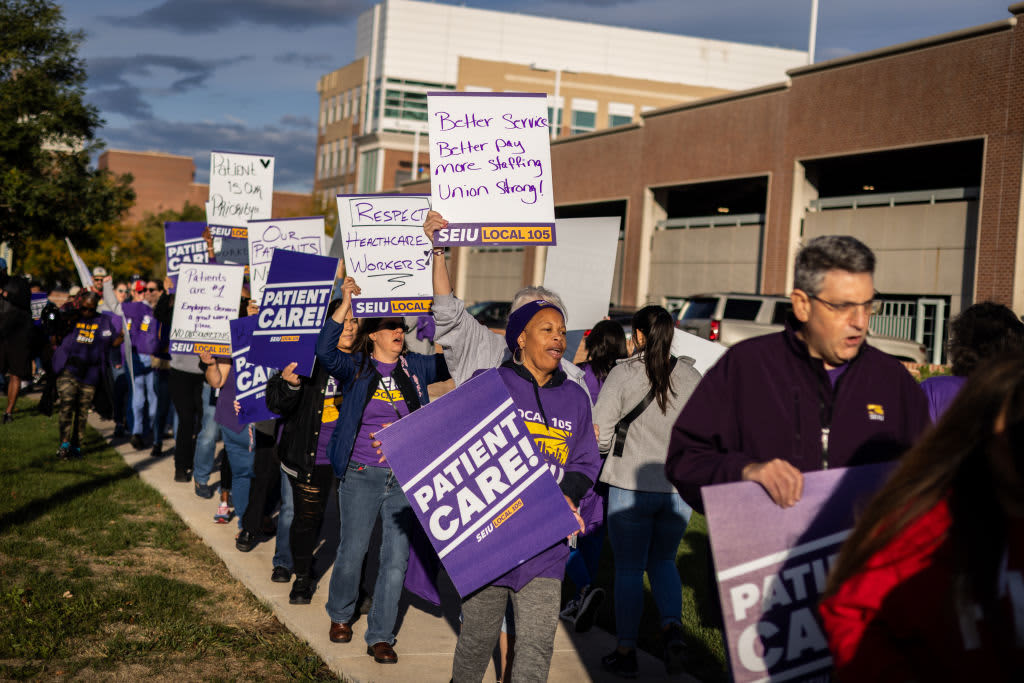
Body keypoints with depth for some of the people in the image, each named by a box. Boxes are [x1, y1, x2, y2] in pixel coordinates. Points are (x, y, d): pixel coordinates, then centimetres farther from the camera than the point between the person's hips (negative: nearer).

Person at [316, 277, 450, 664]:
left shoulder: (414, 367, 6)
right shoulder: (355, 368, -3)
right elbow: (325, 351, -21)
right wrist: (345, 304, -29)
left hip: (406, 476, 2)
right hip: (361, 475, -2)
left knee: (397, 559, 2)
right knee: (352, 552, 8)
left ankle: (380, 636, 15)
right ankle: (340, 616, 36)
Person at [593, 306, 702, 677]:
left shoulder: (623, 374, -9)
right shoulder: (690, 376, 1)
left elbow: (599, 434, -11)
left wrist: (612, 445, 11)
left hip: (631, 484, -3)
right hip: (680, 487, 3)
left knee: (628, 569, 9)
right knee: (663, 561, 21)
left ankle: (626, 651, 16)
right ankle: (672, 626, -1)